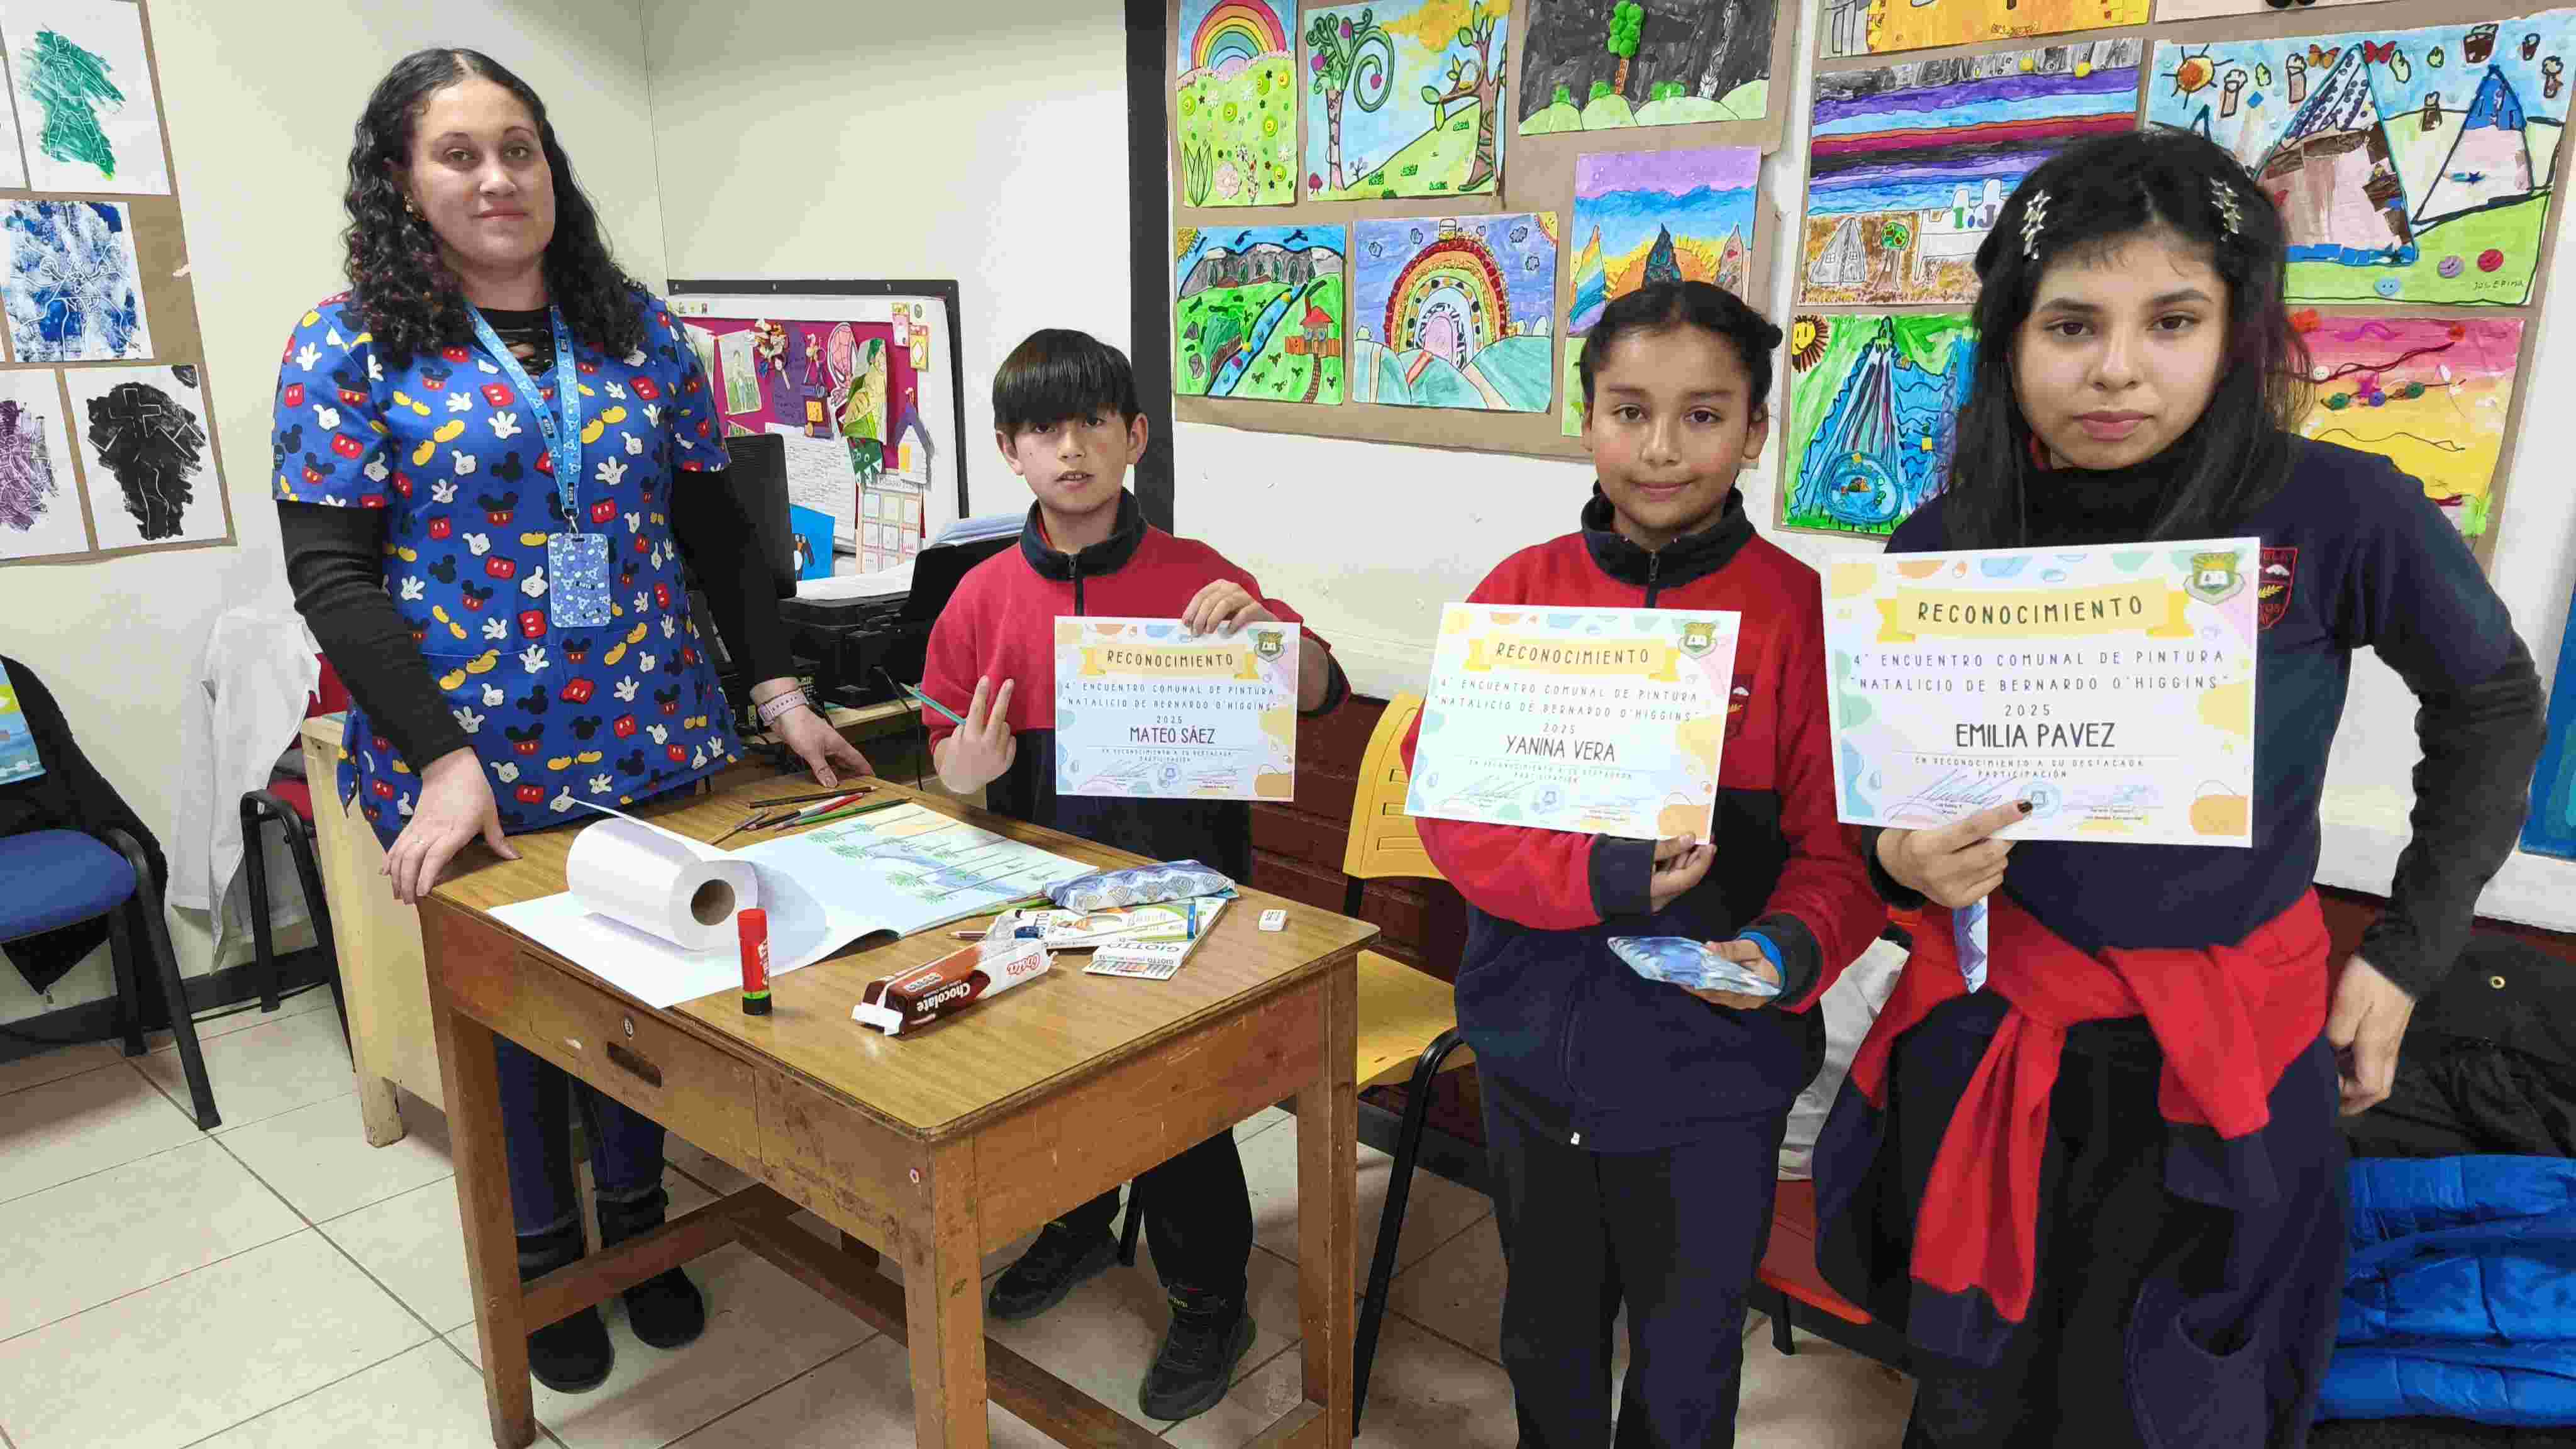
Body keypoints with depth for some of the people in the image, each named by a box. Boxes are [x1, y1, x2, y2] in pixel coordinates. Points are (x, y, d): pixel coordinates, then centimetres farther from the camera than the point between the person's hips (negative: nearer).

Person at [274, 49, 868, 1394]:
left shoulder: (637, 328, 5)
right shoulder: (348, 347, -5)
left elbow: (715, 530, 7)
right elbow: (331, 576, -10)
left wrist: (779, 691, -1)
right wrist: (446, 761, -19)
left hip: (653, 750, 3)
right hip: (472, 768, -3)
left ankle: (637, 1222, 38)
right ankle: (540, 1256, 35)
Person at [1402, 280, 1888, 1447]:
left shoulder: (1802, 612, -11)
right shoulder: (1520, 591, -5)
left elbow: (1842, 843, -9)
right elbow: (1446, 799, -9)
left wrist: (1791, 948, -29)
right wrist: (1595, 876, -25)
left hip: (1712, 1067, -2)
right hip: (1533, 1048, 3)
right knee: (1547, 1343, 26)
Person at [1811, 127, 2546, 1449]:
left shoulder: (2340, 518, -16)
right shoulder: (1942, 546, -10)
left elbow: (2490, 705, 4)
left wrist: (2410, 948, 3)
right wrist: (1904, 859, -18)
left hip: (2228, 1049, -1)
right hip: (1988, 1034, 2)